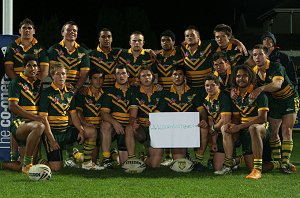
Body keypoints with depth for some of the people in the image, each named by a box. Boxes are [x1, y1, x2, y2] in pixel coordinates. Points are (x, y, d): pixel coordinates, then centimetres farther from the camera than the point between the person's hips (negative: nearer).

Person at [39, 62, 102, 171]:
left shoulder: (69, 94, 12)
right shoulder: (46, 93, -7)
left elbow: (73, 115, 13)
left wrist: (81, 130, -6)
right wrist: (51, 139, -16)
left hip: (67, 131, 6)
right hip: (52, 132, -6)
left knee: (91, 131, -9)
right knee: (56, 168, -17)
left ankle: (87, 163, 2)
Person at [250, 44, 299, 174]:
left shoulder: (276, 67, -26)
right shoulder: (254, 72, -7)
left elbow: (277, 84, -43)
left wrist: (261, 89, -60)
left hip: (289, 99, -5)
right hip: (273, 102, 5)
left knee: (287, 131, -14)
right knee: (273, 131, 3)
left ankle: (285, 162, -16)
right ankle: (276, 160, 13)